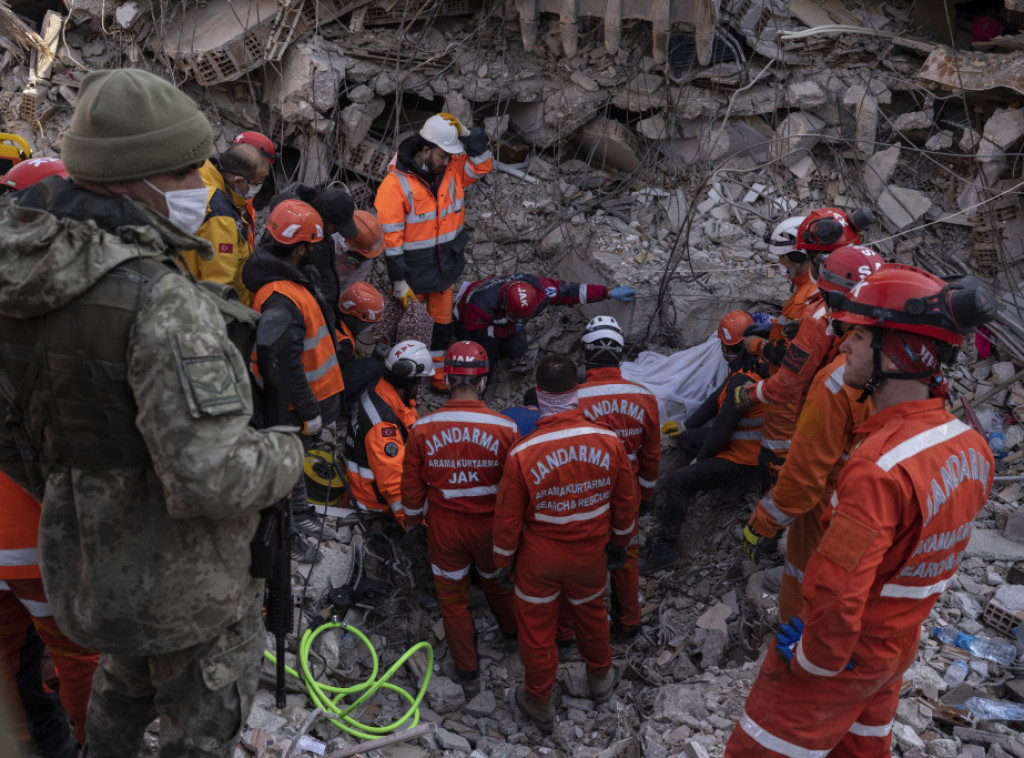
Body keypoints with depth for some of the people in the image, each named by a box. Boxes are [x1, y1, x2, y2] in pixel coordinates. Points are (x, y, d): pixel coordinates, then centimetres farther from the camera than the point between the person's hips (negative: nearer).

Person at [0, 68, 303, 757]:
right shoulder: (163, 300, -33)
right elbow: (208, 479, -37)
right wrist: (290, 453, -18)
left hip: (84, 561, 8)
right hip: (178, 587, -8)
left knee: (125, 681, 36)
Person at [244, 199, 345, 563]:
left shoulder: (294, 274, 0)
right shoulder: (281, 300, -33)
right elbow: (287, 364, -29)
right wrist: (309, 410, -21)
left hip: (312, 390, 10)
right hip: (293, 402, -10)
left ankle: (302, 515, 46)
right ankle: (285, 535, 28)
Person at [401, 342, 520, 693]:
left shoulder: (422, 429, -19)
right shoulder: (505, 429, -21)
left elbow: (412, 488, -7)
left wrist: (413, 520, 12)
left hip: (444, 527, 0)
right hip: (491, 526, 0)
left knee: (452, 595, 21)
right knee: (496, 580, 29)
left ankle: (467, 670, 34)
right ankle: (511, 627, 57)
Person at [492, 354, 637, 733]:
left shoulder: (522, 453, -25)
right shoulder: (609, 441, -18)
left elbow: (508, 518, -13)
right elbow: (625, 502, -4)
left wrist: (503, 562, 4)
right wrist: (619, 543, 14)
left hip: (539, 559, -2)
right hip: (590, 554, 3)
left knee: (536, 627, 18)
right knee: (591, 612, 28)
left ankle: (539, 702, 37)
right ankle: (600, 678, 52)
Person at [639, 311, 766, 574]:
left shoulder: (743, 380, -26)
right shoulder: (748, 366, 5)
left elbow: (723, 427, -23)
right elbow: (717, 399, 13)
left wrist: (700, 459, -11)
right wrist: (686, 425, 14)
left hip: (743, 463, -10)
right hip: (740, 444, 10)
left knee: (677, 481, -20)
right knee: (685, 438, 20)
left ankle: (666, 547, -14)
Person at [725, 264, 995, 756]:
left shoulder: (877, 469, -34)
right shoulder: (970, 446, -6)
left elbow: (836, 593, -32)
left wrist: (808, 659, -17)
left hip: (838, 656, -8)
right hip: (900, 646, 8)